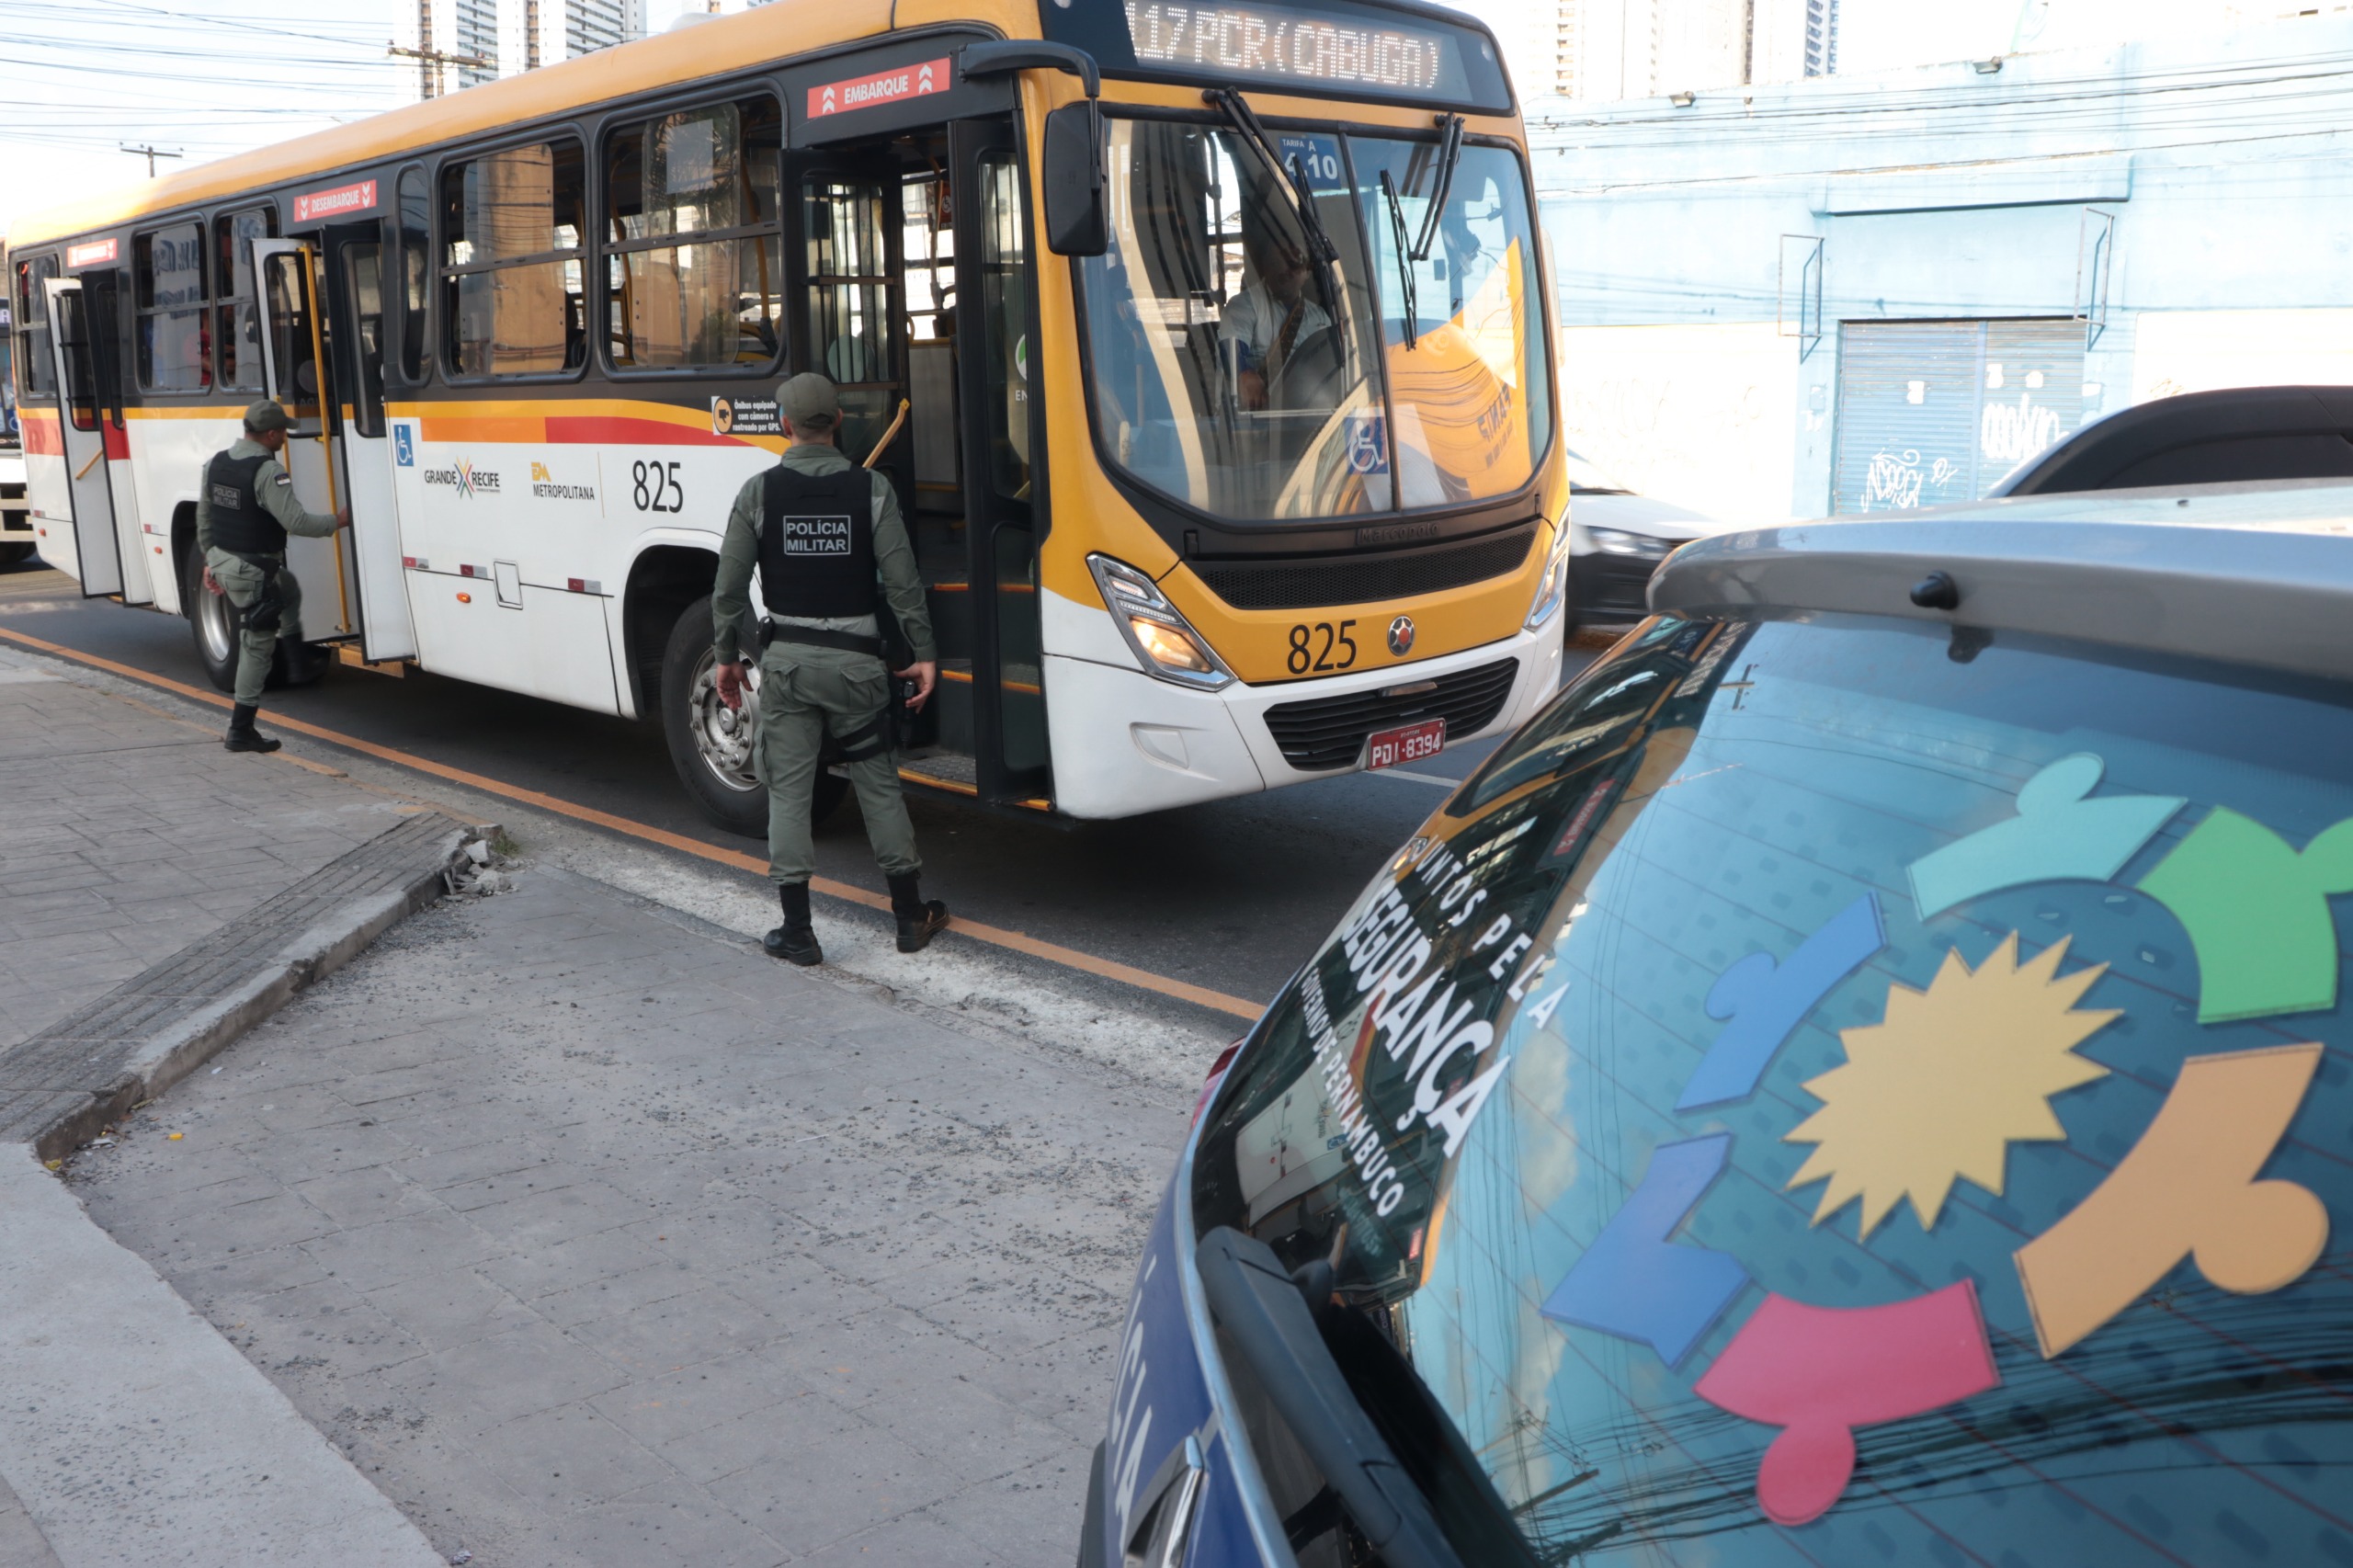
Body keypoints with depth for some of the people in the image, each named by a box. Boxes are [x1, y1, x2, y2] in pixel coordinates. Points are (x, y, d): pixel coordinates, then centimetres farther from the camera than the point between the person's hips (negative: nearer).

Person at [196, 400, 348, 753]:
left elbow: (203, 518, 14)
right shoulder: (268, 471, -21)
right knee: (258, 645, 1)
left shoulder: (216, 463, 6)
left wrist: (210, 559, 24)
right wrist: (337, 522, -9)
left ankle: (296, 652, 40)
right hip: (252, 572, -9)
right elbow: (296, 521, -24)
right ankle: (240, 731, 4)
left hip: (222, 561, 9)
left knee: (289, 590, 33)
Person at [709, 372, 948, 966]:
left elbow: (729, 588, -2)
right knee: (879, 785, 11)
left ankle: (797, 933, 7)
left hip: (786, 660, 0)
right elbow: (902, 581, -6)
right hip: (855, 660, 0)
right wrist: (923, 653, 3)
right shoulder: (871, 489, -5)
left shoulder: (758, 494, -4)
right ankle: (911, 917, 20)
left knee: (788, 790, 6)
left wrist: (727, 657, 11)